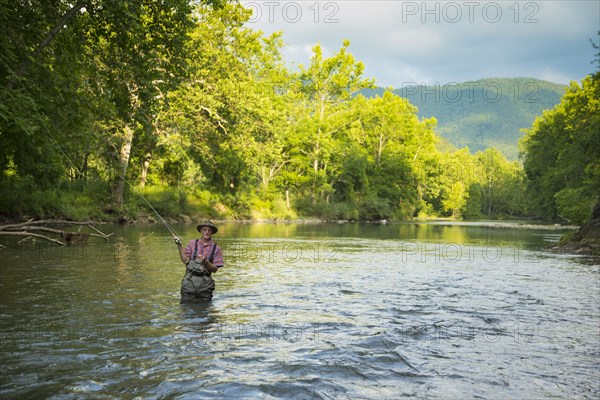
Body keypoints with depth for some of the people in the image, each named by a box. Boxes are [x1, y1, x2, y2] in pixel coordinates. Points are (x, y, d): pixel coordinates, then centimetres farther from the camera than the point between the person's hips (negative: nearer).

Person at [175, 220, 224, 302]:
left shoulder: (216, 248, 4)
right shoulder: (192, 243, 8)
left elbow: (215, 269, 0)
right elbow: (185, 260, -1)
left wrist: (205, 262, -17)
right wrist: (179, 245, -7)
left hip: (205, 283, 0)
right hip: (190, 280, 0)